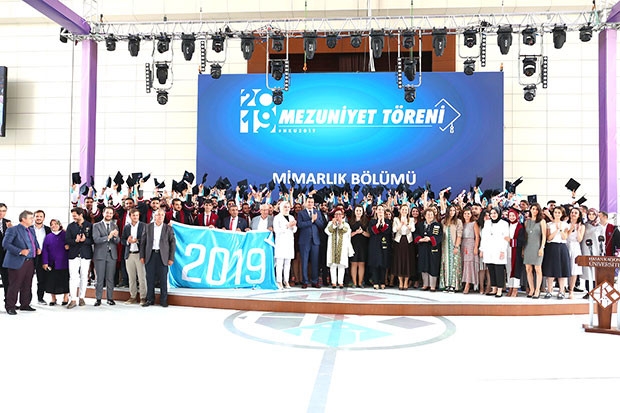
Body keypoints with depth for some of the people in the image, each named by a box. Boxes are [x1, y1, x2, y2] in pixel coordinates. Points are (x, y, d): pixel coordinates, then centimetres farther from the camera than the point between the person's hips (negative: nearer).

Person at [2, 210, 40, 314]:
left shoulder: (31, 230, 16)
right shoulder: (13, 230, -7)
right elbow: (5, 243, -16)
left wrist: (38, 248, 7)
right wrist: (20, 251, -22)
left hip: (30, 262, 7)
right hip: (18, 262, -7)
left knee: (27, 285, 11)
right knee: (15, 285, -3)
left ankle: (25, 305, 21)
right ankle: (10, 307, 7)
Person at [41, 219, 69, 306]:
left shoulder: (65, 235, 3)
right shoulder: (48, 237, 7)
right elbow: (44, 250, 3)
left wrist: (68, 246, -16)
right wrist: (45, 262, -5)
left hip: (63, 262, -1)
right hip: (52, 263, 1)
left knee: (64, 280, 3)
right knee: (52, 281, 3)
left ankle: (65, 297, 16)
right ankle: (53, 298, 15)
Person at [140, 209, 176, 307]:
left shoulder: (168, 228, 5)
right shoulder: (148, 227, 8)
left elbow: (173, 243, 3)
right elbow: (143, 242, 9)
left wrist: (171, 258, -3)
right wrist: (142, 256, 3)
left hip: (162, 256, -1)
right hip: (150, 255, 1)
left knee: (163, 279, 0)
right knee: (150, 278, 4)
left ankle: (163, 300, 8)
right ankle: (150, 299, 14)